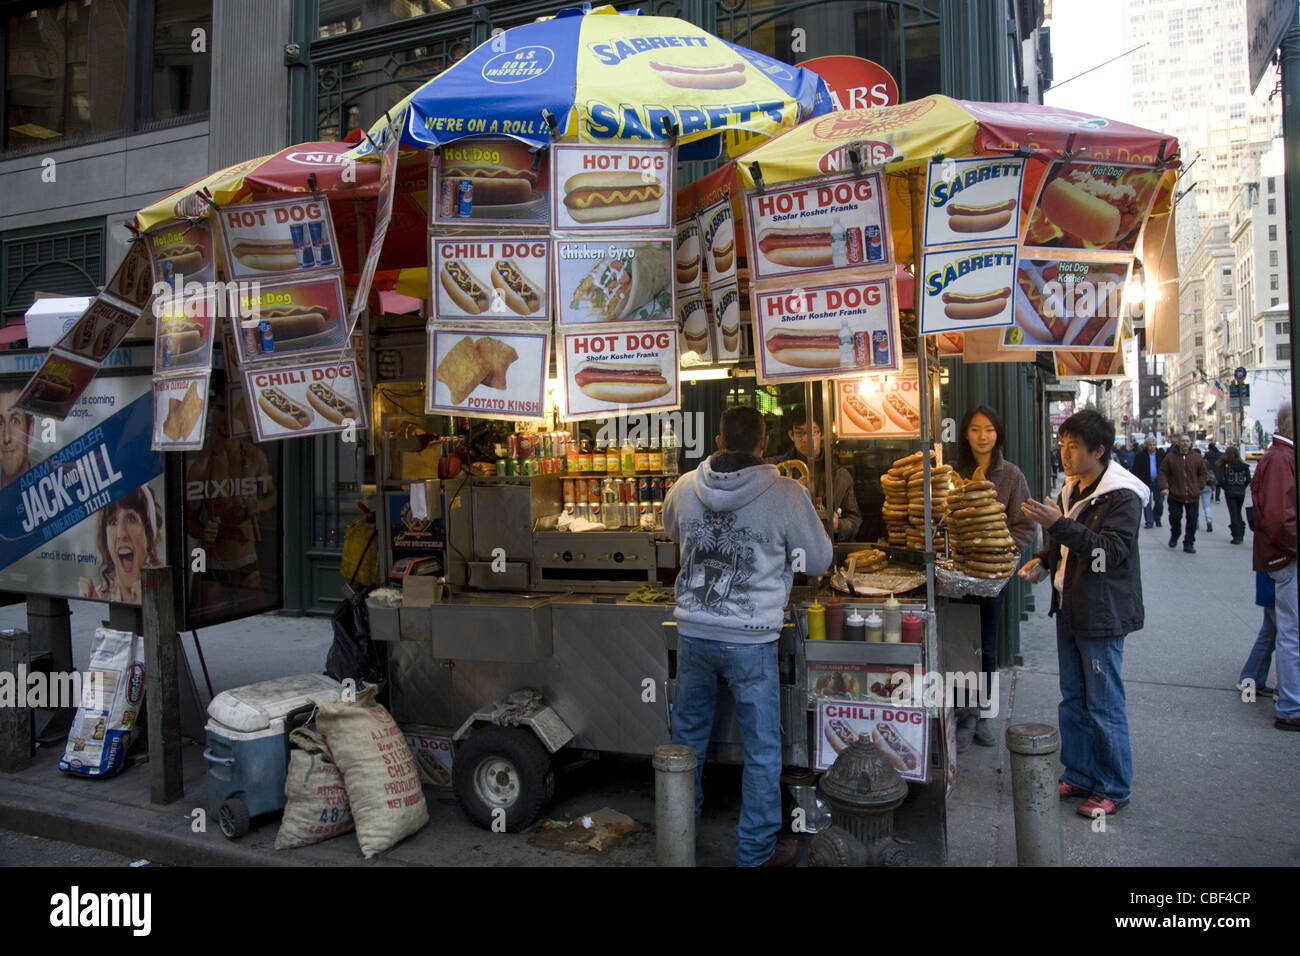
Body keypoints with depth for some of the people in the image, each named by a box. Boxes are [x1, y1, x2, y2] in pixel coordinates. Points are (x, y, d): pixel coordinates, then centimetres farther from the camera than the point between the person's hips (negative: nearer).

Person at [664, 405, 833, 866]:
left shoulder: (686, 487, -2)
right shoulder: (786, 494, -13)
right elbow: (818, 561, -1)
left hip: (693, 632, 4)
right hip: (750, 639, -4)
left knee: (688, 737, 22)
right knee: (762, 751, 12)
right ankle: (757, 851, 24)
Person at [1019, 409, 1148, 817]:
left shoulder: (1122, 497, -15)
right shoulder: (1072, 490, 12)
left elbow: (1112, 551, -26)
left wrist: (1059, 524, -32)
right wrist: (1044, 561, 7)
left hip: (1102, 615, -8)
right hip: (1070, 611, 9)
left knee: (1104, 706, 1)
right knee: (1073, 700, 16)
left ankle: (1114, 788, 15)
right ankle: (1079, 775, 29)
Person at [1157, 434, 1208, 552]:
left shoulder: (1197, 457, 2)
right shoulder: (1170, 456, -3)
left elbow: (1203, 474, 10)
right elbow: (1162, 472, 1)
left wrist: (1199, 487, 0)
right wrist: (1164, 487, -9)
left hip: (1192, 496, 1)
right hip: (1175, 495, -1)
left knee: (1192, 520, 3)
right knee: (1175, 517, 2)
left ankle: (1188, 544, 13)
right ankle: (1174, 535, 31)